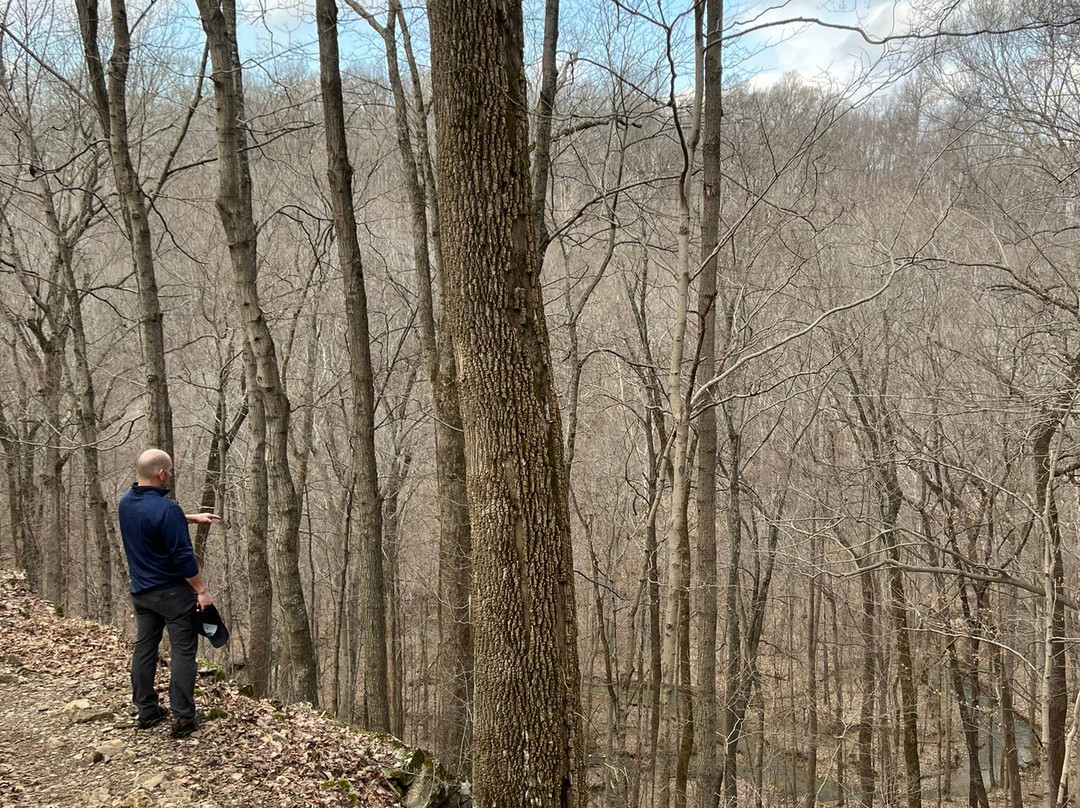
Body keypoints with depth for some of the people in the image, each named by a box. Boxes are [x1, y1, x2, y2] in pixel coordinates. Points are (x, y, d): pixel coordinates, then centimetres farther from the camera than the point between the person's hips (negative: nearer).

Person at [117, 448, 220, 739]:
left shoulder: (126, 503, 2)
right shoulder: (166, 509, -24)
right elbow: (183, 556, -22)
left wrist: (192, 518, 21)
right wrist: (202, 590, -14)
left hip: (141, 592, 8)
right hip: (173, 593, -8)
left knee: (144, 648, 15)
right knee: (183, 652, 0)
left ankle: (146, 710, 24)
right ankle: (183, 717, 0)